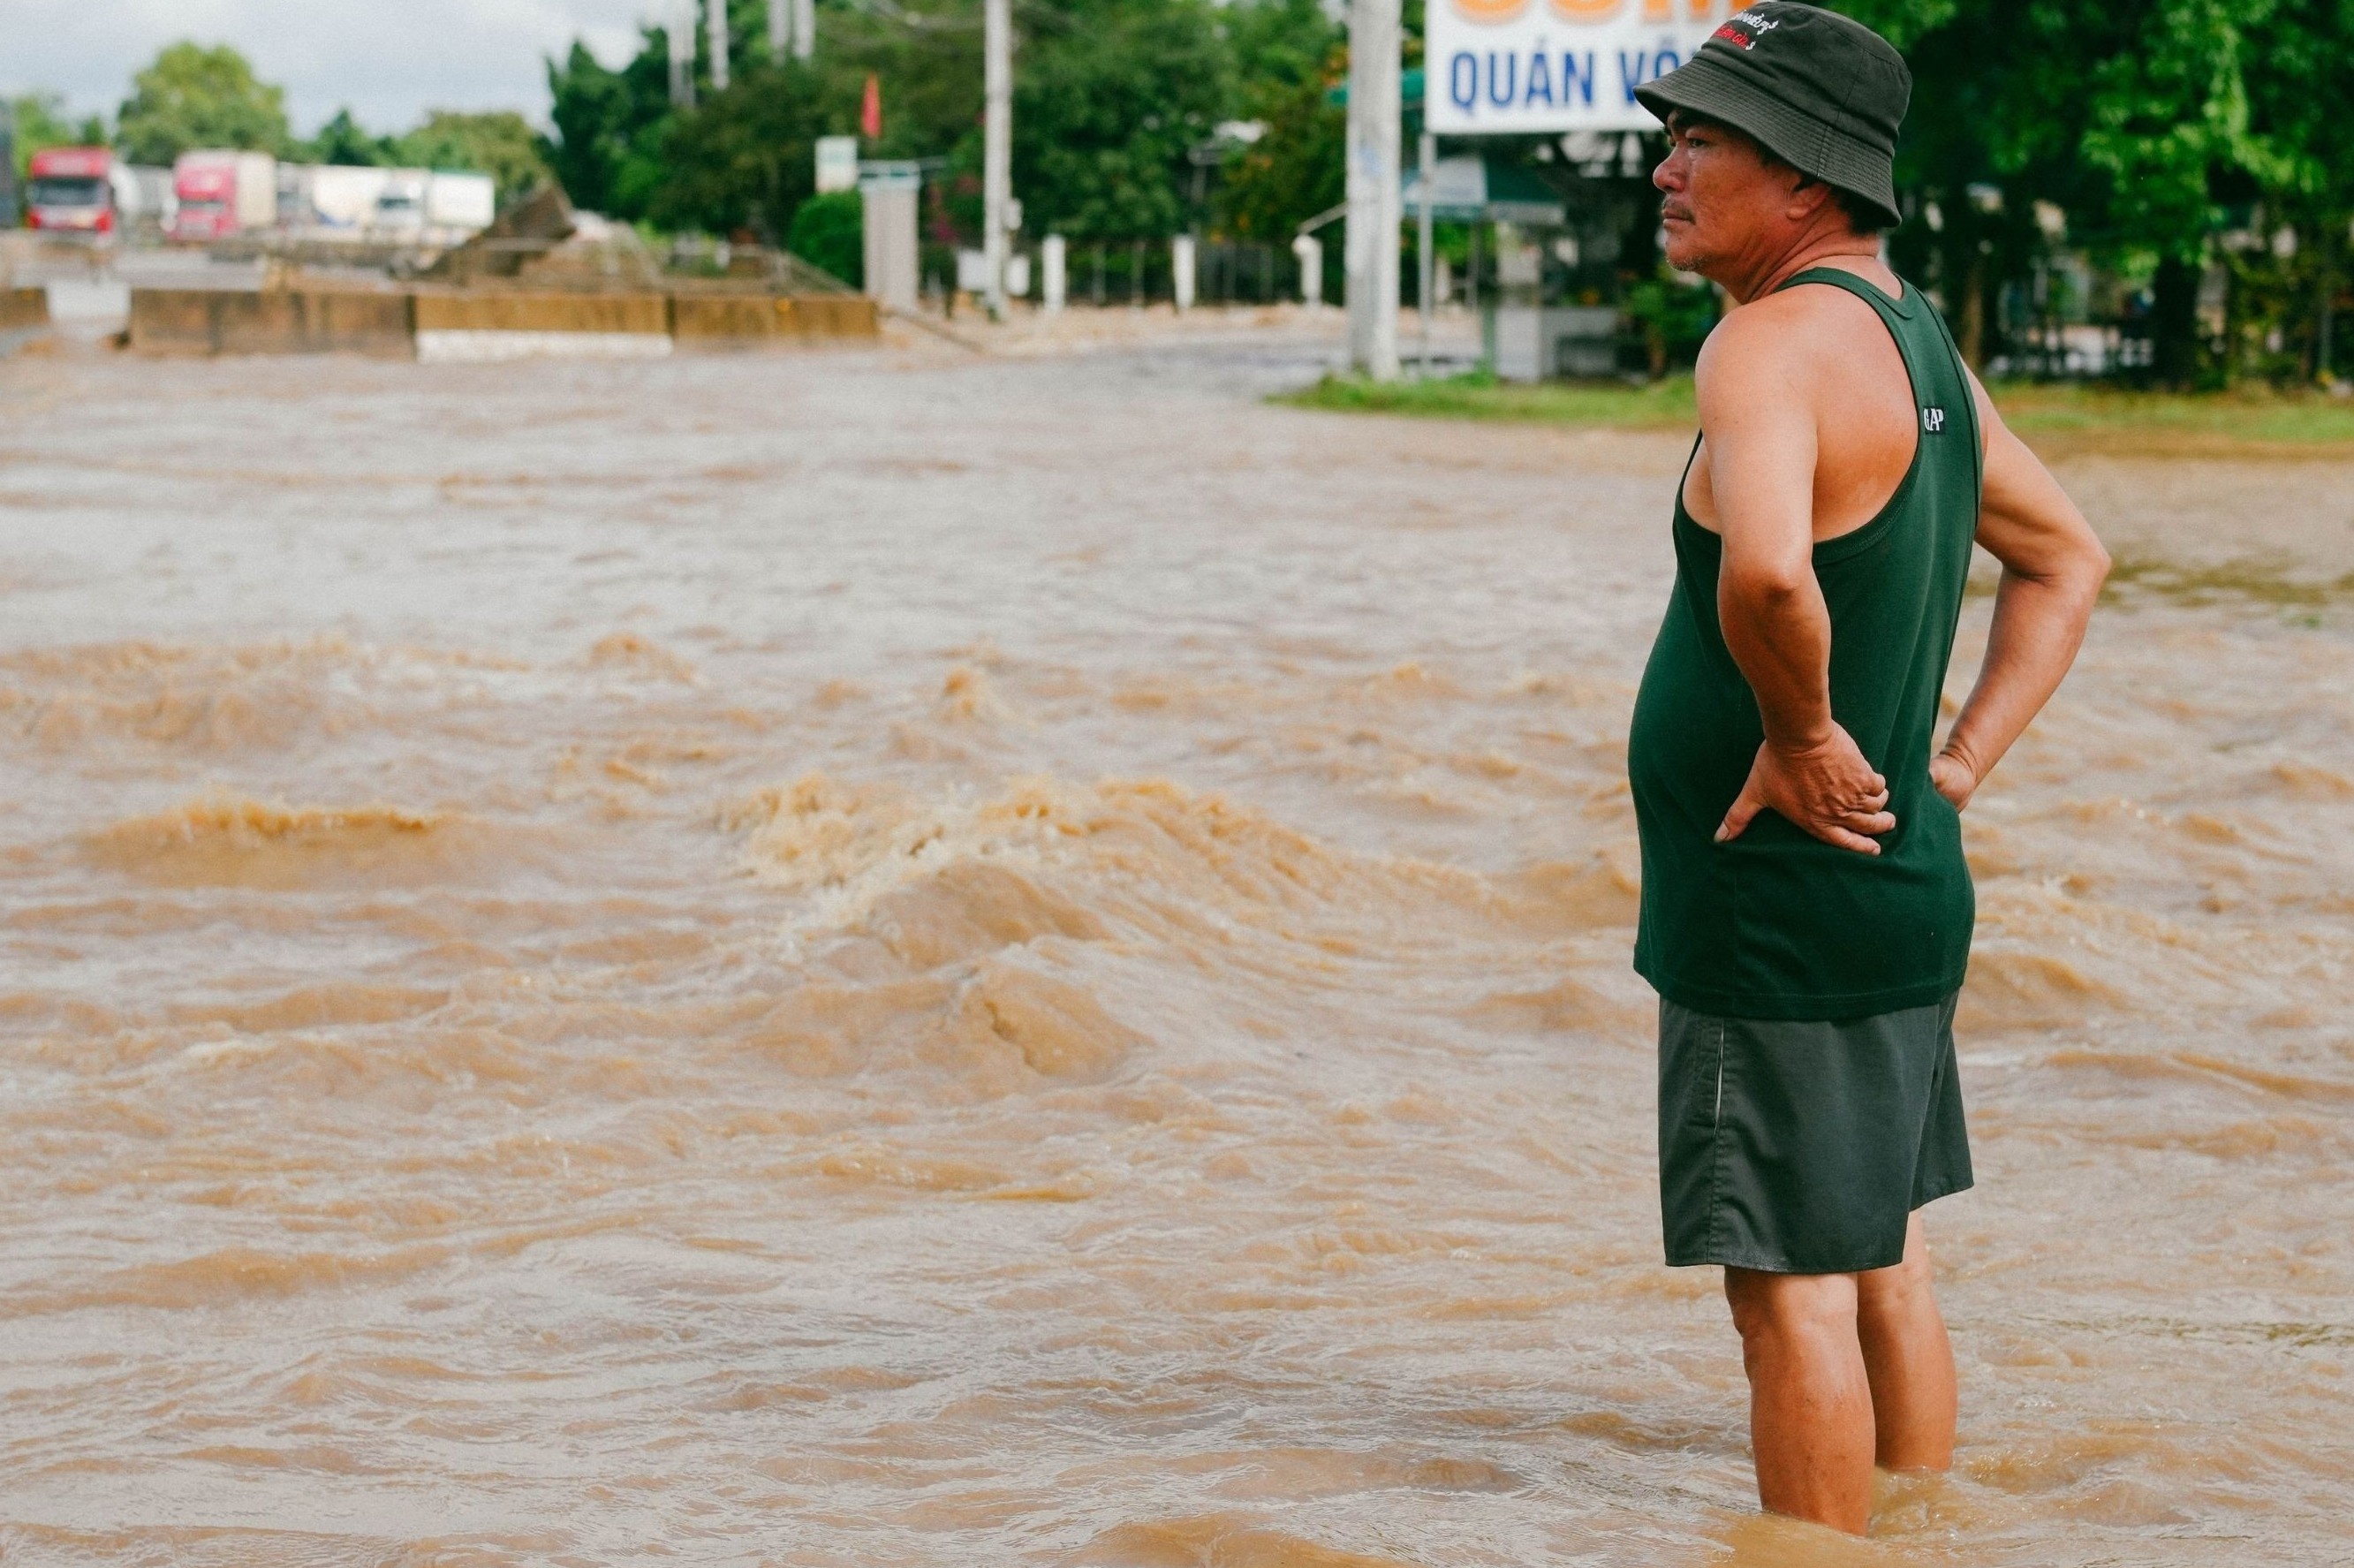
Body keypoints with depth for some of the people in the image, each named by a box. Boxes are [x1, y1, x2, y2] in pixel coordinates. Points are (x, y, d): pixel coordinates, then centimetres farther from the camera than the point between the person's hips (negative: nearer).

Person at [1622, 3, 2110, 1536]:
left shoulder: (1777, 340, -19)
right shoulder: (1916, 339, 12)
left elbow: (1766, 573, -39)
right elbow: (2066, 556, 25)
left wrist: (1803, 735, -21)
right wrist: (1959, 764, 16)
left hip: (1781, 915, -10)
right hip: (1900, 891, 10)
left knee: (1795, 1290, -2)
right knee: (1884, 1271, 18)